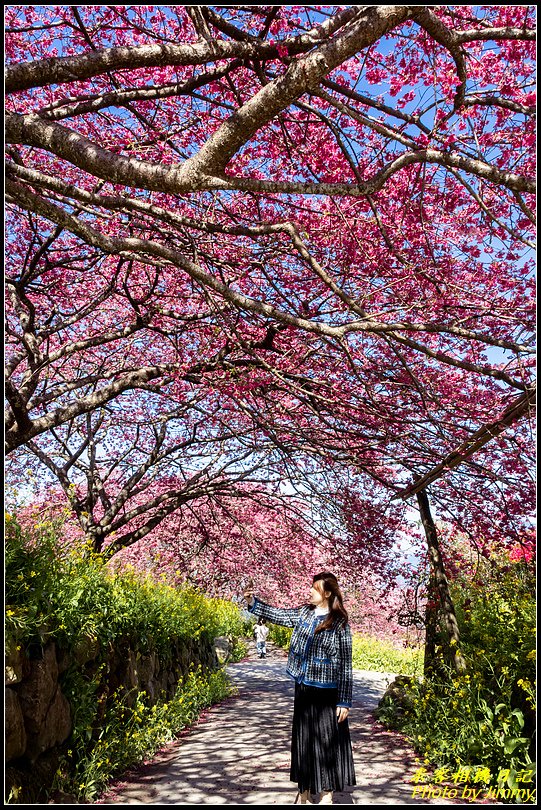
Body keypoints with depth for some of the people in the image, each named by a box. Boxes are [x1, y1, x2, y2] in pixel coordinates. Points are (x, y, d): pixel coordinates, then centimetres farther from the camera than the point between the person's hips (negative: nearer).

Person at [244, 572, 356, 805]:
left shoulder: (339, 624, -13)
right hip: (303, 690, 6)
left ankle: (326, 794, 22)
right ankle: (304, 791, 32)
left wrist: (344, 701, -12)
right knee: (303, 739, 16)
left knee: (326, 741, 5)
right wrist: (253, 602, -11)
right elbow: (277, 614, 2)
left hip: (327, 693, -6)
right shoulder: (304, 613, 3)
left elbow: (345, 665, -12)